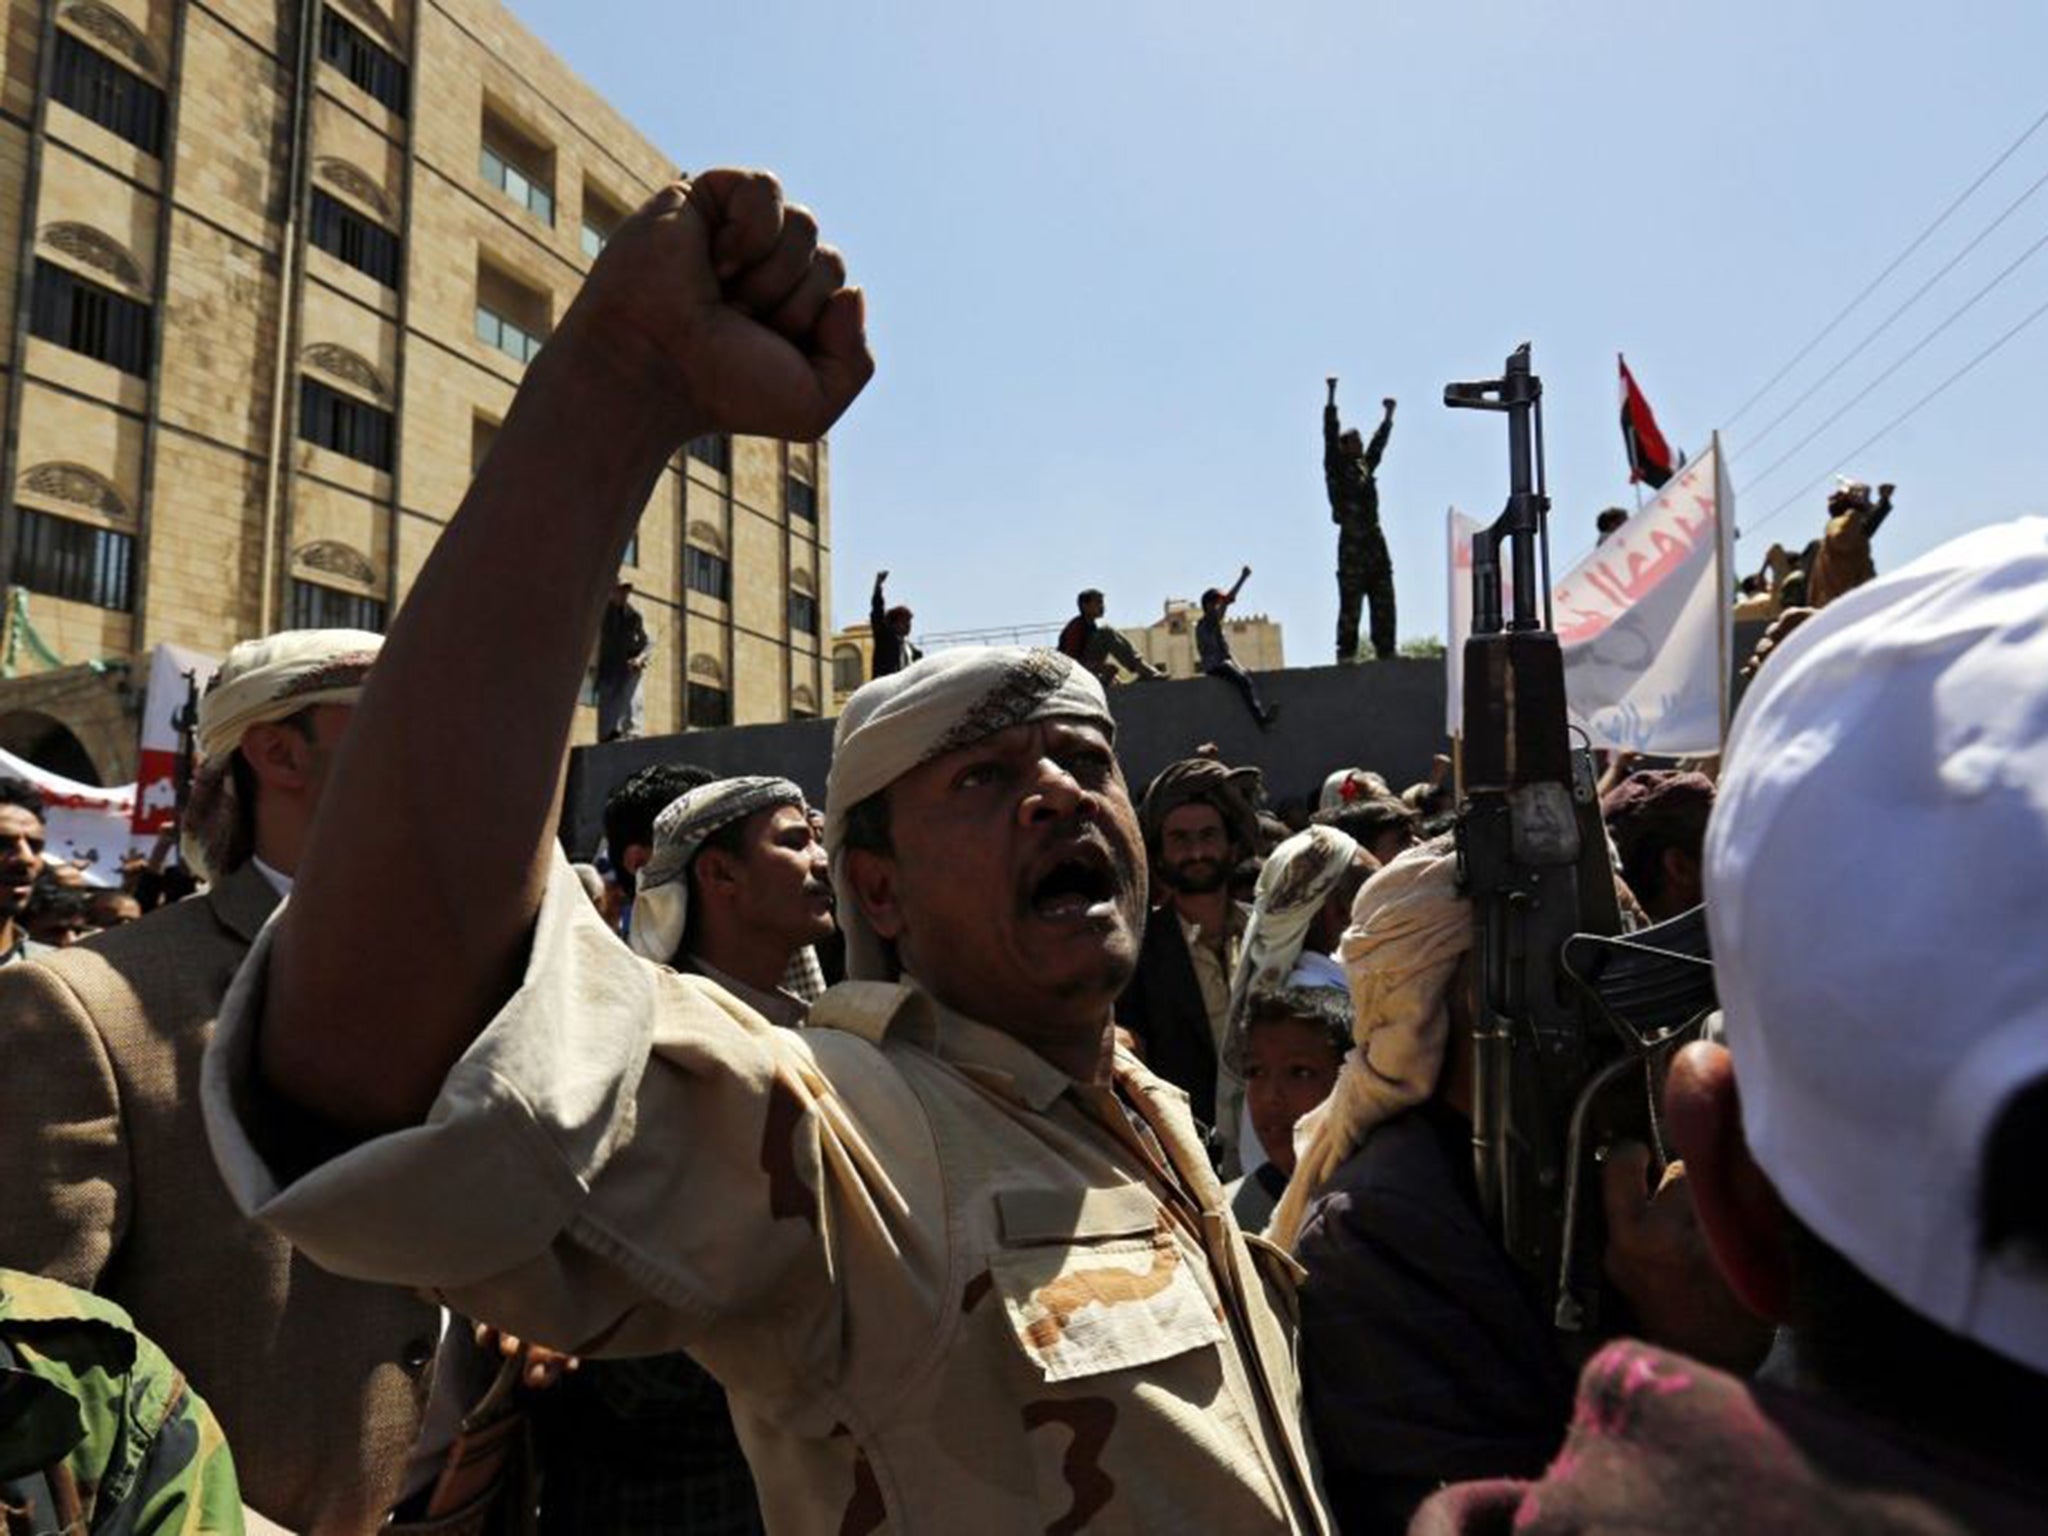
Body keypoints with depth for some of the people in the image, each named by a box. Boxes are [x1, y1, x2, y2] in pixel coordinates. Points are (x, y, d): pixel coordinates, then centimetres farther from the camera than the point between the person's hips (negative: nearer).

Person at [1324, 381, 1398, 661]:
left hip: (1374, 538, 7)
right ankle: (1346, 652, -9)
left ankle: (1385, 651, 7)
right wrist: (1332, 397, -8)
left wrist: (1388, 414, 36)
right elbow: (1330, 434, -5)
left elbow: (1379, 442, 33)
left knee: (1384, 600, 4)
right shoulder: (1336, 467, 2)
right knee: (1351, 599, -9)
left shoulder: (1366, 466, 20)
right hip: (1352, 540, -7)